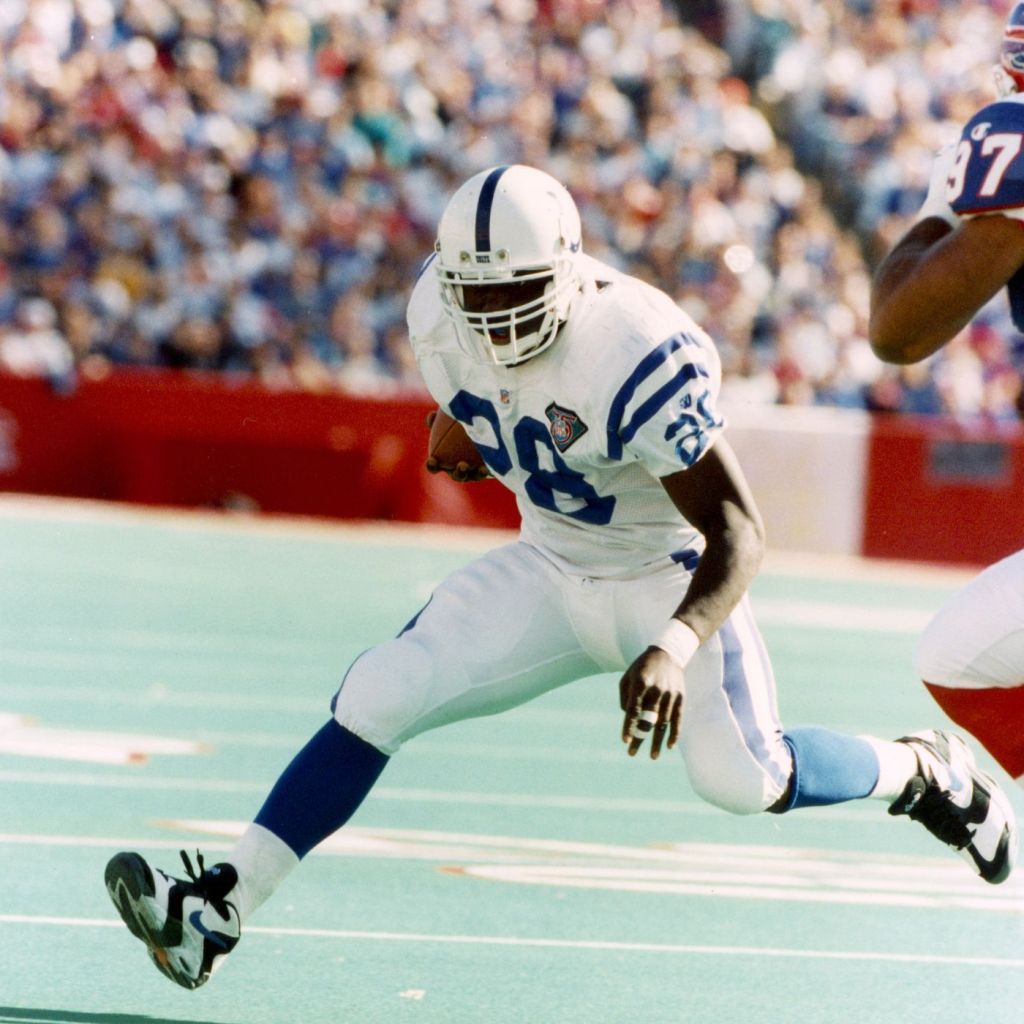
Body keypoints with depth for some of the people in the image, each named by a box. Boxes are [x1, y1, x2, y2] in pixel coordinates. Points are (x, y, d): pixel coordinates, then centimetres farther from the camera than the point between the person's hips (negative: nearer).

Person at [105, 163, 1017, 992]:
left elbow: (737, 532, -34)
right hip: (550, 572, 5)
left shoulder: (640, 356, -32)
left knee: (743, 780, -23)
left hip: (668, 575, -5)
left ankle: (922, 771, 9)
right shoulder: (443, 317, -13)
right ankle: (215, 913, -6)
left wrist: (673, 649, -45)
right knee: (375, 700, -9)